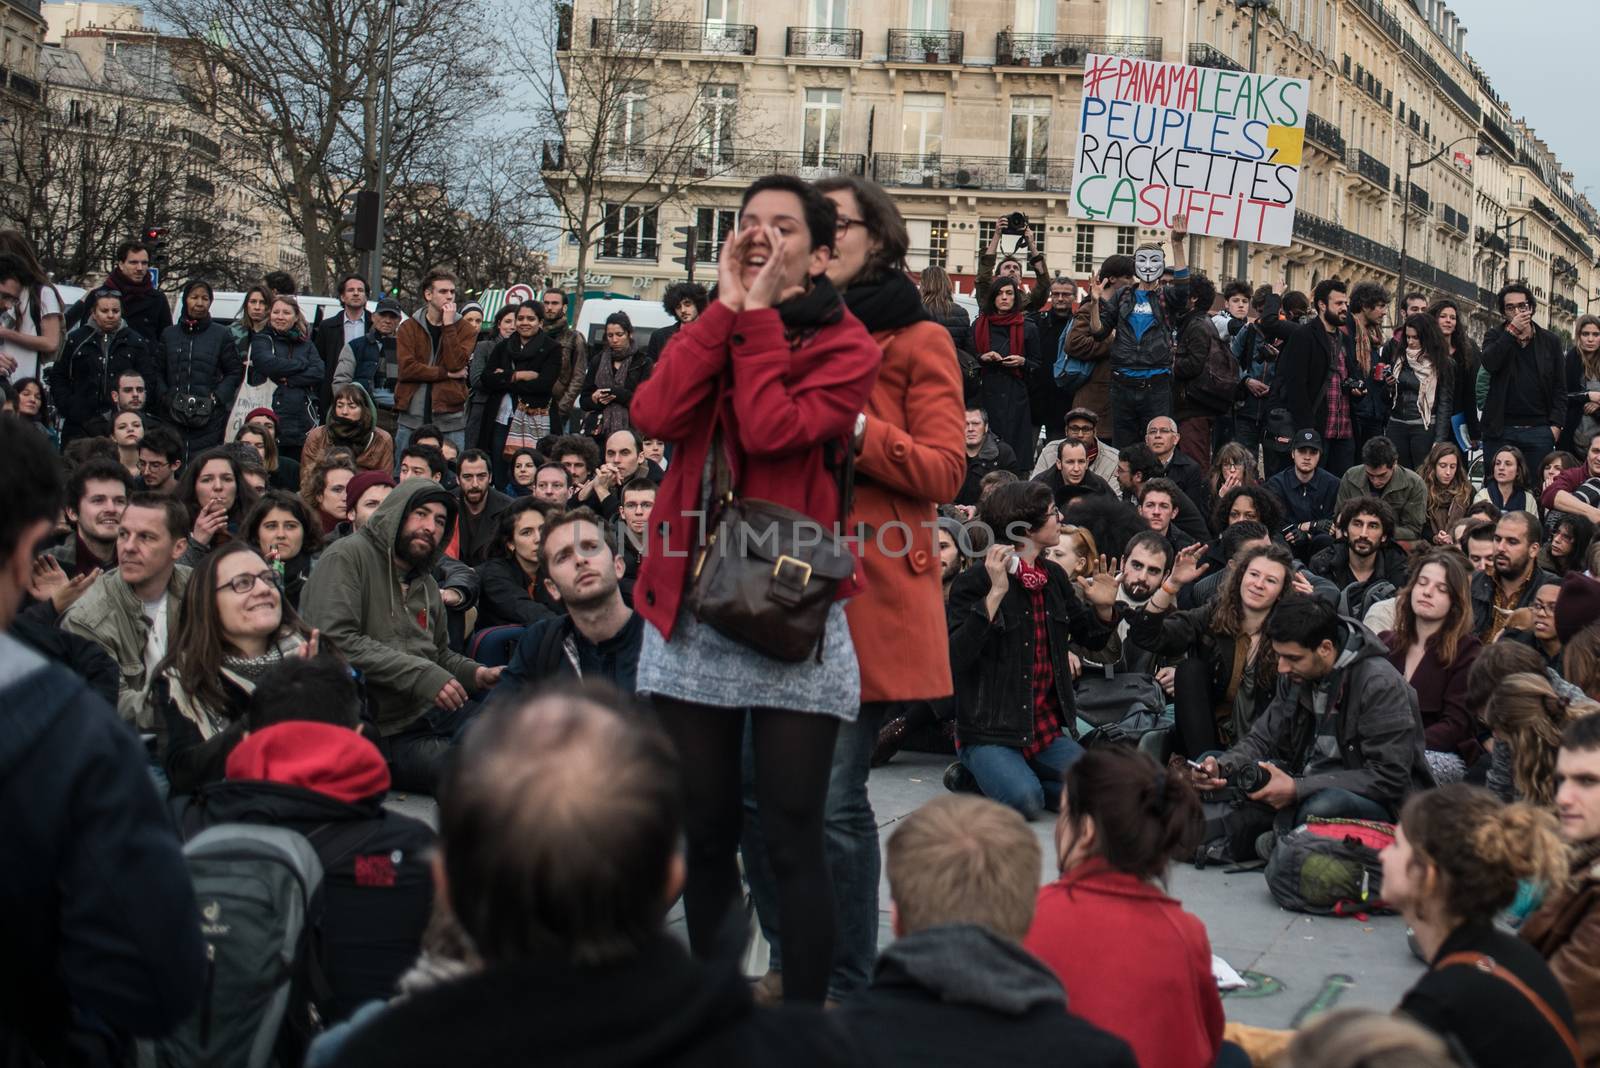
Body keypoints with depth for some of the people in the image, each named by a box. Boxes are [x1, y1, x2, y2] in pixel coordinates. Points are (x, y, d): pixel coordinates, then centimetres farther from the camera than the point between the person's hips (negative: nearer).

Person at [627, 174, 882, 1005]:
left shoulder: (846, 347, 1)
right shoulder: (712, 333, 14)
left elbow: (773, 430, -17)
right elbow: (653, 416, -6)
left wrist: (760, 314, -8)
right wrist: (727, 307, -5)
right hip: (691, 609, 5)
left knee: (792, 843, -4)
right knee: (704, 833, 10)